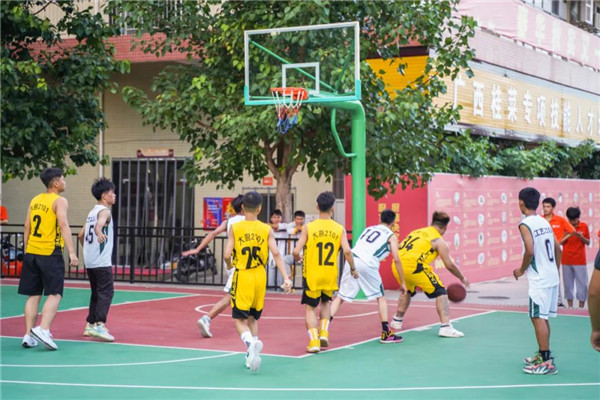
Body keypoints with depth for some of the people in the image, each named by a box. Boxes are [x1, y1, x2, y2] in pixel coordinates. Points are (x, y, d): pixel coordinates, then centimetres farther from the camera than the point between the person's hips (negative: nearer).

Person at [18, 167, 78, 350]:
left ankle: (29, 335, 7)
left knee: (33, 295, 9)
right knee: (54, 294, -3)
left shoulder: (34, 200, 14)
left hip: (31, 253, 6)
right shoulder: (59, 201, -6)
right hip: (50, 253, -6)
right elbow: (63, 225, -18)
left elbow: (27, 228, 15)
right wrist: (72, 252, -22)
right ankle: (43, 329, -18)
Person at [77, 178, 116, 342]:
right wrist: (99, 233, -54)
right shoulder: (104, 211, -9)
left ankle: (90, 325, 20)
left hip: (89, 261, 9)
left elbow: (81, 235, 24)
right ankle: (99, 325, -23)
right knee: (106, 292, -12)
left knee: (96, 293, 16)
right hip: (102, 262, -9)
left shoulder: (92, 212, 18)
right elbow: (99, 224, -34)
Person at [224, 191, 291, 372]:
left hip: (241, 276, -3)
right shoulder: (267, 230, 0)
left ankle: (251, 342, -28)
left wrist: (229, 266, 12)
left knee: (240, 319, 1)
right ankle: (253, 354, 14)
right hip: (260, 276, 3)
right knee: (253, 318, 19)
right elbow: (276, 253, -9)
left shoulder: (235, 228, -5)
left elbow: (227, 254, -10)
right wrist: (285, 278, -11)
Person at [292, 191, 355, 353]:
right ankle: (324, 333, 11)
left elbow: (296, 251, -12)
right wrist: (353, 269, 3)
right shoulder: (339, 229, -3)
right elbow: (347, 251, -12)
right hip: (330, 275, 2)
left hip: (311, 275, -2)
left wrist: (296, 257, 11)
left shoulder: (308, 227, -7)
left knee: (310, 308, 10)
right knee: (326, 302, 26)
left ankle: (314, 341, -4)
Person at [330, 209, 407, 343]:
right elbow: (396, 260, 7)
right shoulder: (391, 236, 13)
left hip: (352, 260, 4)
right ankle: (386, 333, 12)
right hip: (368, 265, -4)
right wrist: (403, 283, 12)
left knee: (340, 297, 10)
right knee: (381, 297, 15)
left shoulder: (369, 229, 28)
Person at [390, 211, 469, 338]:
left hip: (397, 265, 7)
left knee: (407, 291, 34)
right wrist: (462, 278, 21)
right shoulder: (439, 241, 6)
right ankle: (445, 327, -5)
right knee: (440, 292, 4)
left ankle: (397, 321, 45)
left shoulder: (417, 232, 24)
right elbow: (449, 265, 6)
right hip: (413, 266, -7)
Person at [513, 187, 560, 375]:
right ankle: (542, 354, 28)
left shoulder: (525, 224, -12)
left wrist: (521, 270, -8)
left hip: (539, 280, -8)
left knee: (538, 318, -5)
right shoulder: (545, 222, 12)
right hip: (552, 277, 8)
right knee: (543, 317, 18)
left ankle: (547, 362, -7)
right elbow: (558, 249, 14)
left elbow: (530, 250, -22)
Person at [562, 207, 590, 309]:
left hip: (580, 261, -1)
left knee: (582, 284, -2)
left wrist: (580, 236, -16)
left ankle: (581, 307, 4)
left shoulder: (584, 226, -1)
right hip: (566, 260, 1)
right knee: (568, 283, 4)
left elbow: (588, 242, 3)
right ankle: (570, 306, 12)